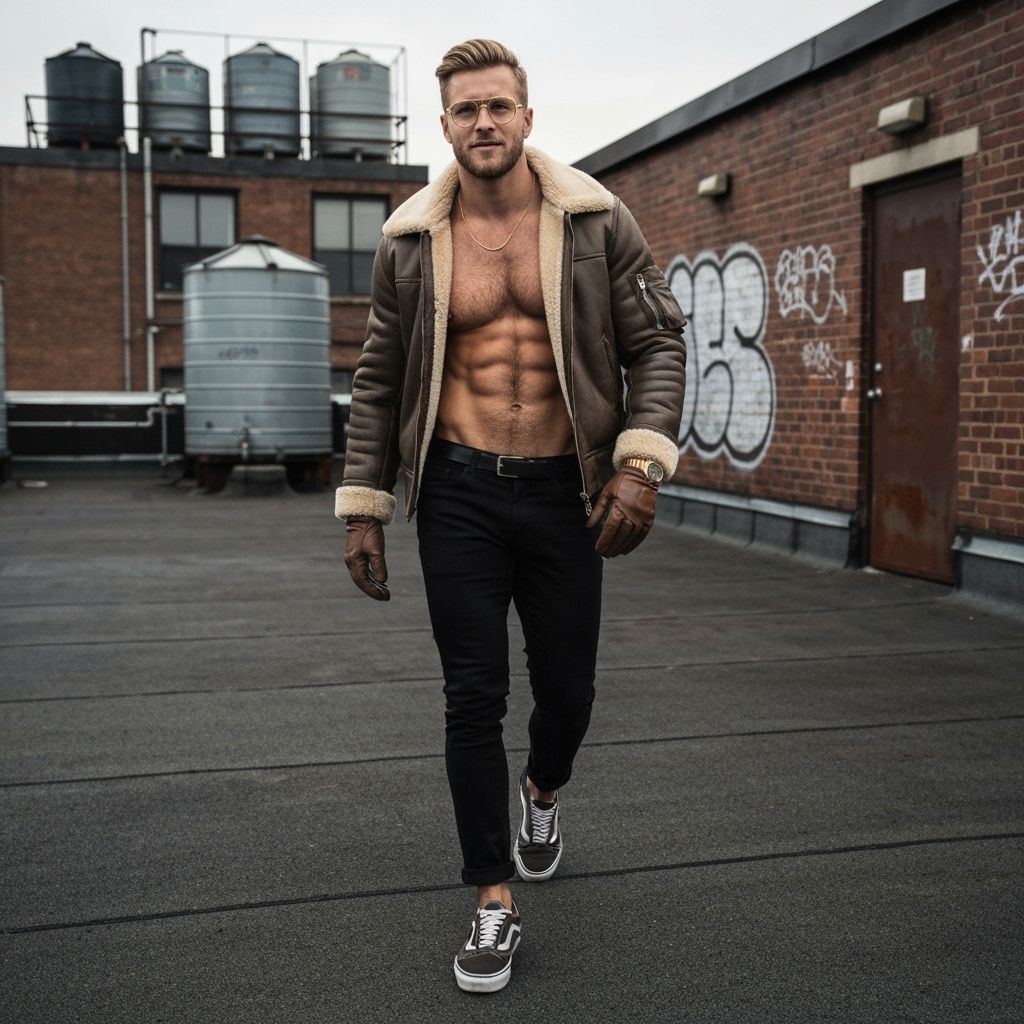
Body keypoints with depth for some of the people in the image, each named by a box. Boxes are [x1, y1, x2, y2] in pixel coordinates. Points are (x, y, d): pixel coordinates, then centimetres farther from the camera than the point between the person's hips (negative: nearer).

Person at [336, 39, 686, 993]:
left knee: (566, 690, 10)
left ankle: (542, 791, 47)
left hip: (563, 493, 0)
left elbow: (658, 344, 1)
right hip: (459, 494, 0)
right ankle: (494, 901, 17)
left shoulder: (597, 222, -2)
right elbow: (379, 381, 8)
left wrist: (642, 462, -13)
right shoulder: (409, 241, 1)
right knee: (473, 699, 2)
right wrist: (363, 508, 5)